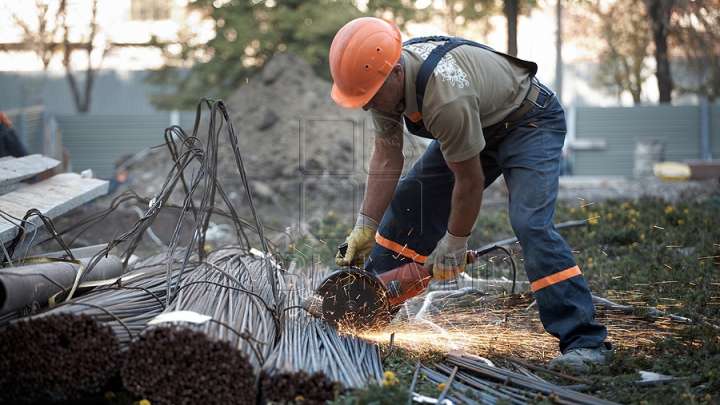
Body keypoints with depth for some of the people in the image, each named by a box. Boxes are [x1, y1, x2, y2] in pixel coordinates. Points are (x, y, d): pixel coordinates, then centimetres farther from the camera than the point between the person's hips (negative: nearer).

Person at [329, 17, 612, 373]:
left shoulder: (446, 97, -41)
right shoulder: (380, 76, -16)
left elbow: (470, 181, -29)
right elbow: (387, 157, -8)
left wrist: (455, 244, -16)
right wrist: (365, 227, -11)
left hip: (530, 123, -8)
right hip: (478, 126, 9)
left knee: (530, 223, -26)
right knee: (409, 199, 5)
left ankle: (585, 342, -23)